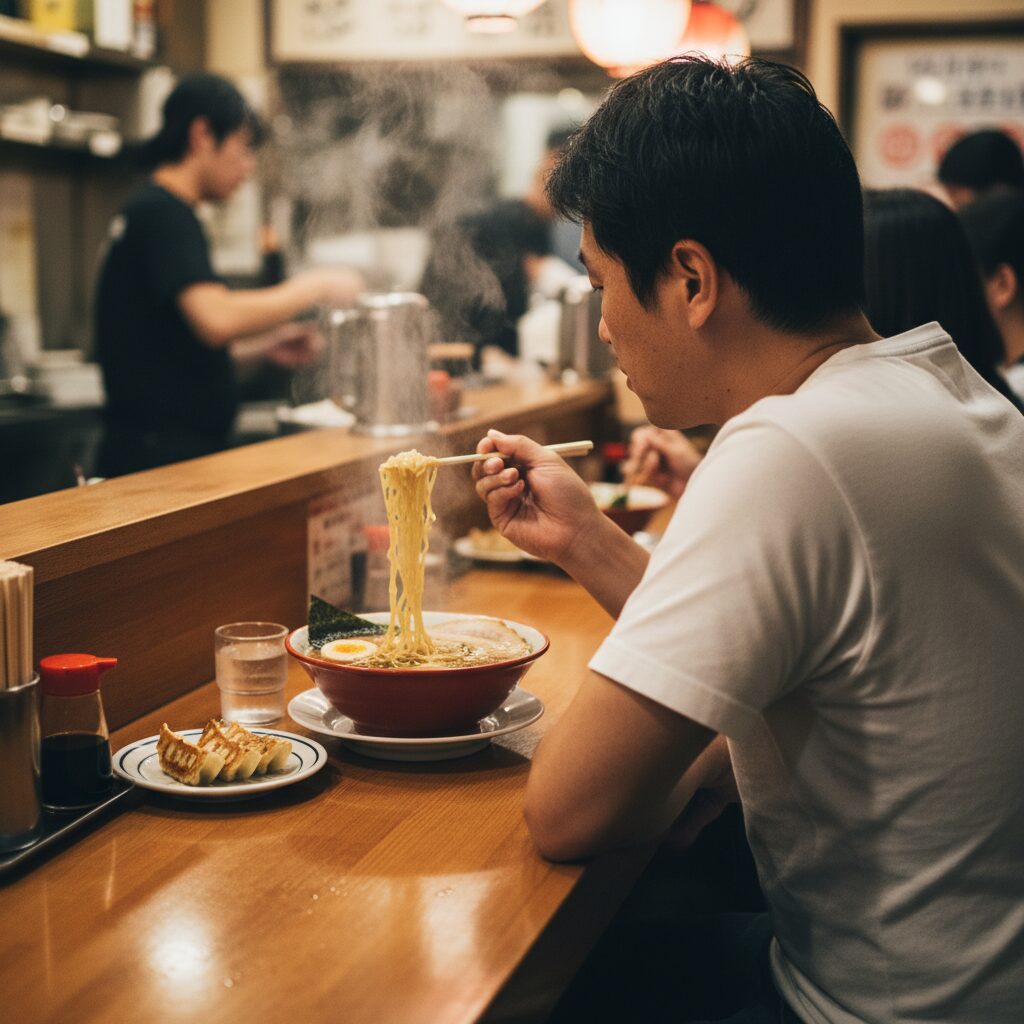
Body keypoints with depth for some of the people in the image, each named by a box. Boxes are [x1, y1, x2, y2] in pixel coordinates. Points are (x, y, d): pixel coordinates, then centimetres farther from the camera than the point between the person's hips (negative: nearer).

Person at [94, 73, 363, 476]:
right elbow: (216, 319, -27)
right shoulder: (165, 213, -12)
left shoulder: (146, 212, 19)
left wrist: (263, 346, 14)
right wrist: (315, 287, -15)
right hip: (161, 453, -10)